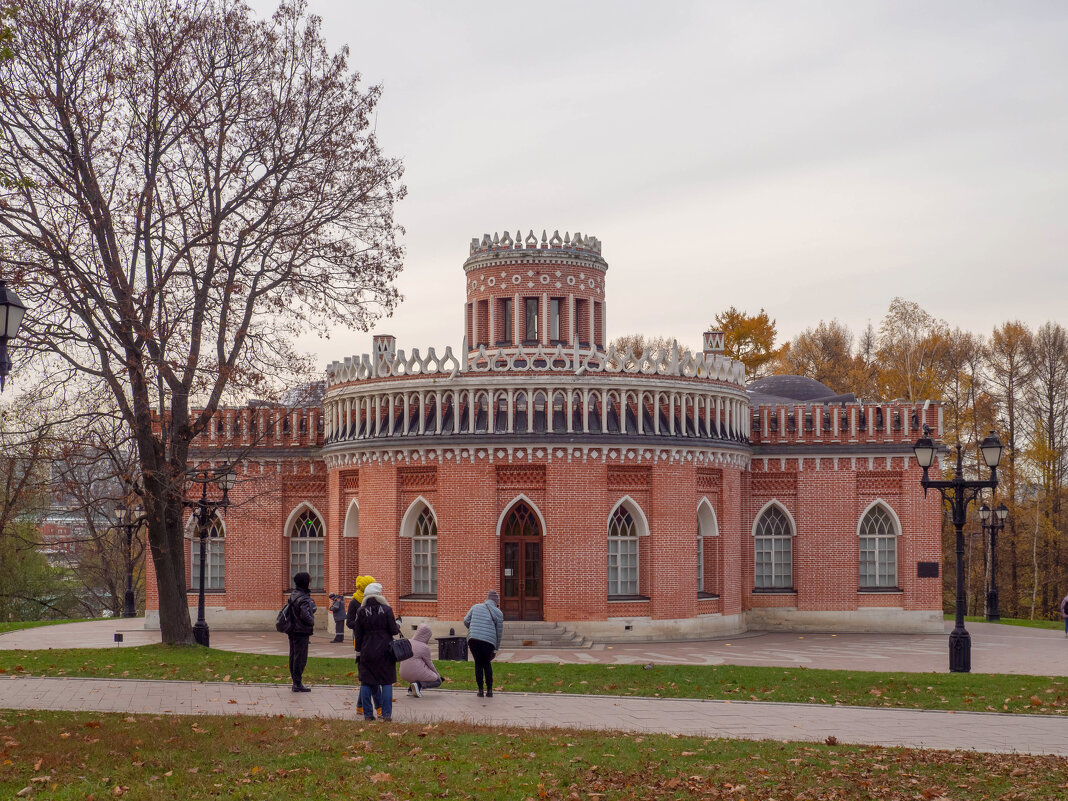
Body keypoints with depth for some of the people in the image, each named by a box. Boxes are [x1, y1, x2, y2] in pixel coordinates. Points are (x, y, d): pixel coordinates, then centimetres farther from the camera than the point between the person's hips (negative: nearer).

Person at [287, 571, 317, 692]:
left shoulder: (293, 595, 9)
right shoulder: (303, 598, -20)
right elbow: (305, 615, -29)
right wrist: (312, 623, -9)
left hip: (293, 631, 9)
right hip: (301, 632, -9)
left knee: (294, 657, 14)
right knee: (300, 658, -3)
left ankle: (295, 681, 23)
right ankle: (298, 684, 0)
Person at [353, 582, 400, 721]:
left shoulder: (361, 611, -1)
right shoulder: (386, 610, -7)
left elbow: (358, 634, 3)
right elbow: (393, 630, -5)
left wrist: (359, 649, 13)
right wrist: (398, 627, 17)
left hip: (367, 652, 1)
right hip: (385, 651, -1)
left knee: (366, 683, 8)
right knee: (386, 682, 5)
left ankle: (368, 714, 7)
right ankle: (387, 714, 2)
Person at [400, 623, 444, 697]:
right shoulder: (425, 648, -11)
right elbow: (429, 664, -1)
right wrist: (438, 675, 16)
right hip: (416, 673, -7)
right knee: (438, 681, 11)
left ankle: (411, 688, 15)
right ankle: (419, 685, -13)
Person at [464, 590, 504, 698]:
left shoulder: (475, 607, 14)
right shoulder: (498, 613, 7)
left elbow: (466, 621, 9)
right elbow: (499, 632, 9)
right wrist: (496, 649, 17)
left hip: (473, 639, 1)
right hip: (488, 641, -1)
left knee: (478, 663, 13)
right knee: (487, 663, 16)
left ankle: (480, 690, 10)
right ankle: (489, 690, 12)